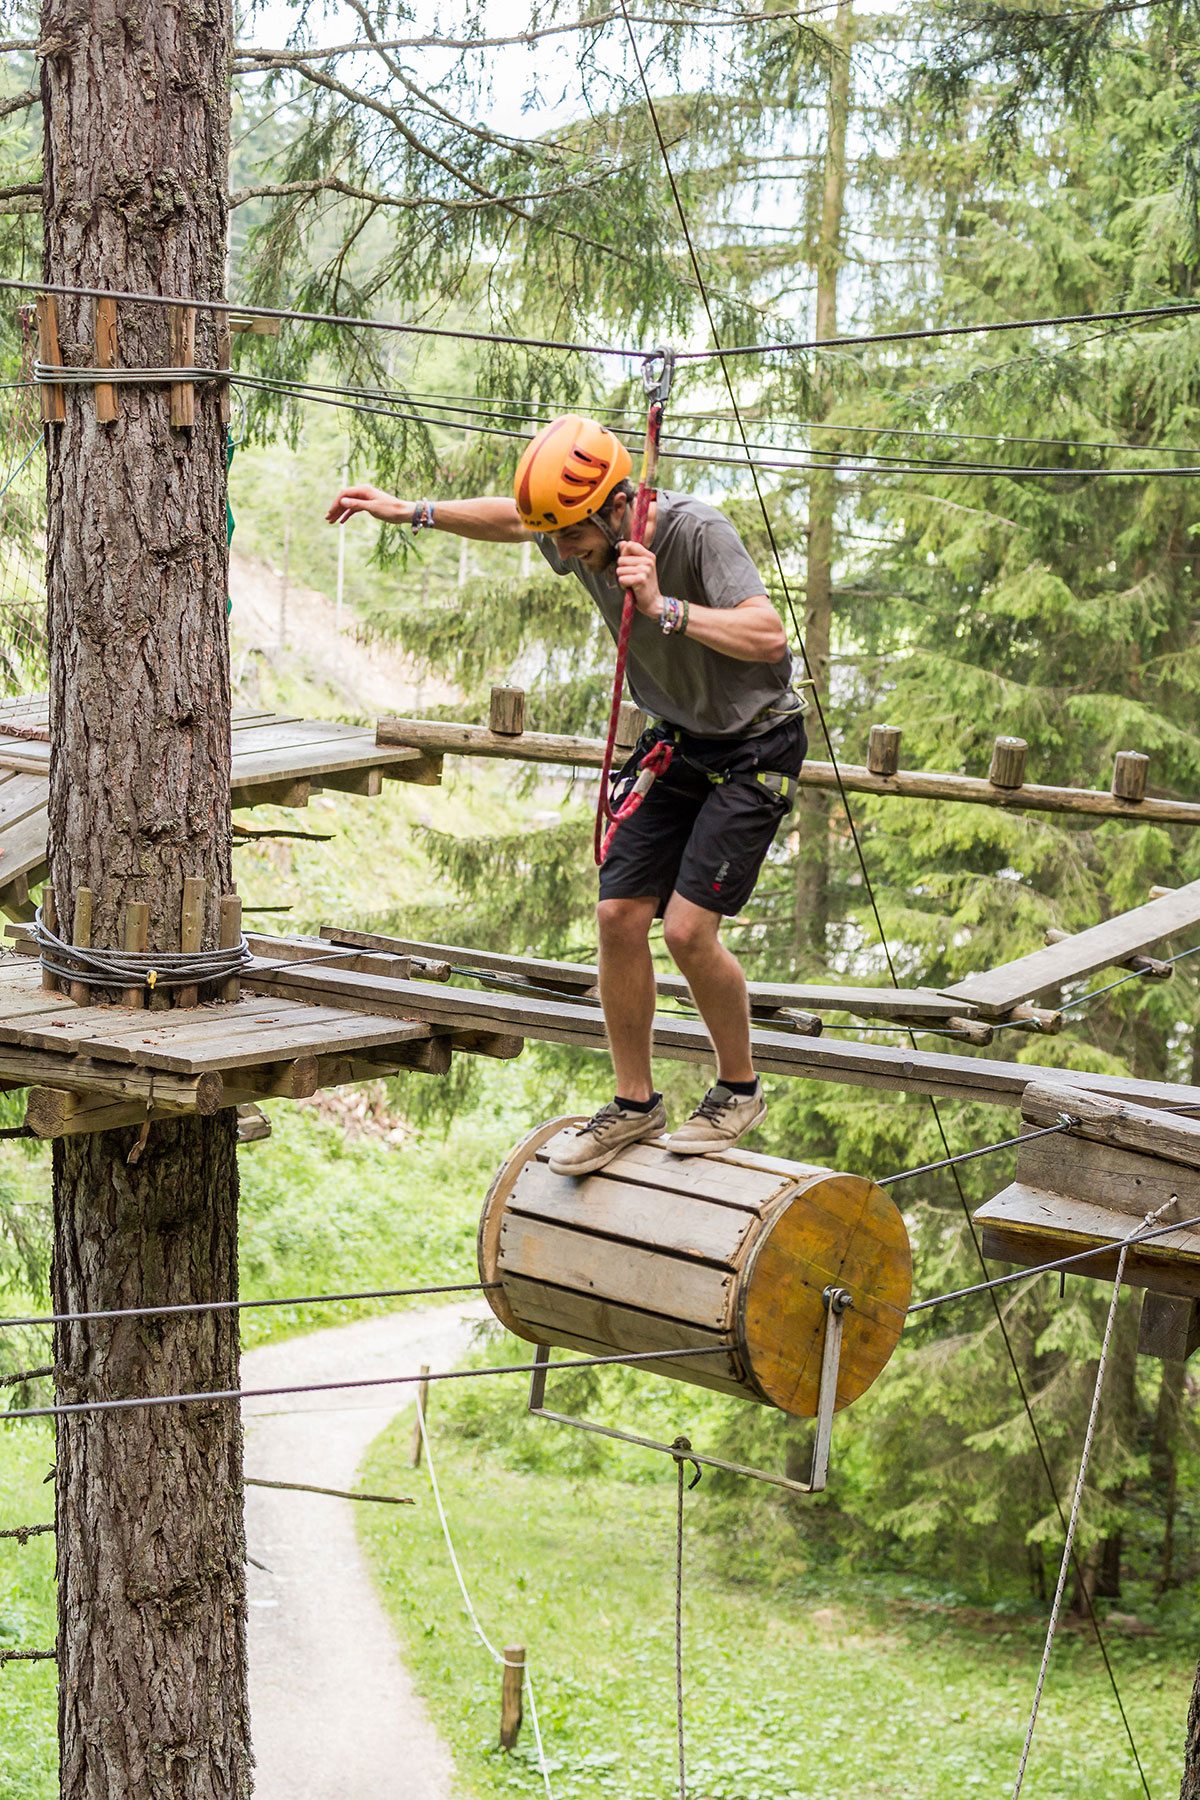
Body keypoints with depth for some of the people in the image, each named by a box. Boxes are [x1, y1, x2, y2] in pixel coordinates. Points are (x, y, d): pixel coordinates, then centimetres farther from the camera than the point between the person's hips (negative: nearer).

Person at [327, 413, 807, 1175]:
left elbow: (769, 637, -37)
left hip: (755, 746, -7)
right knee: (620, 915, 0)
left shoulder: (698, 532, -28)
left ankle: (740, 1091, 9)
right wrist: (411, 512, 13)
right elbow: (509, 518, 16)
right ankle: (635, 1104, 14)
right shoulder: (582, 532, -7)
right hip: (676, 739, 7)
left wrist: (665, 609, -41)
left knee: (687, 927, -14)